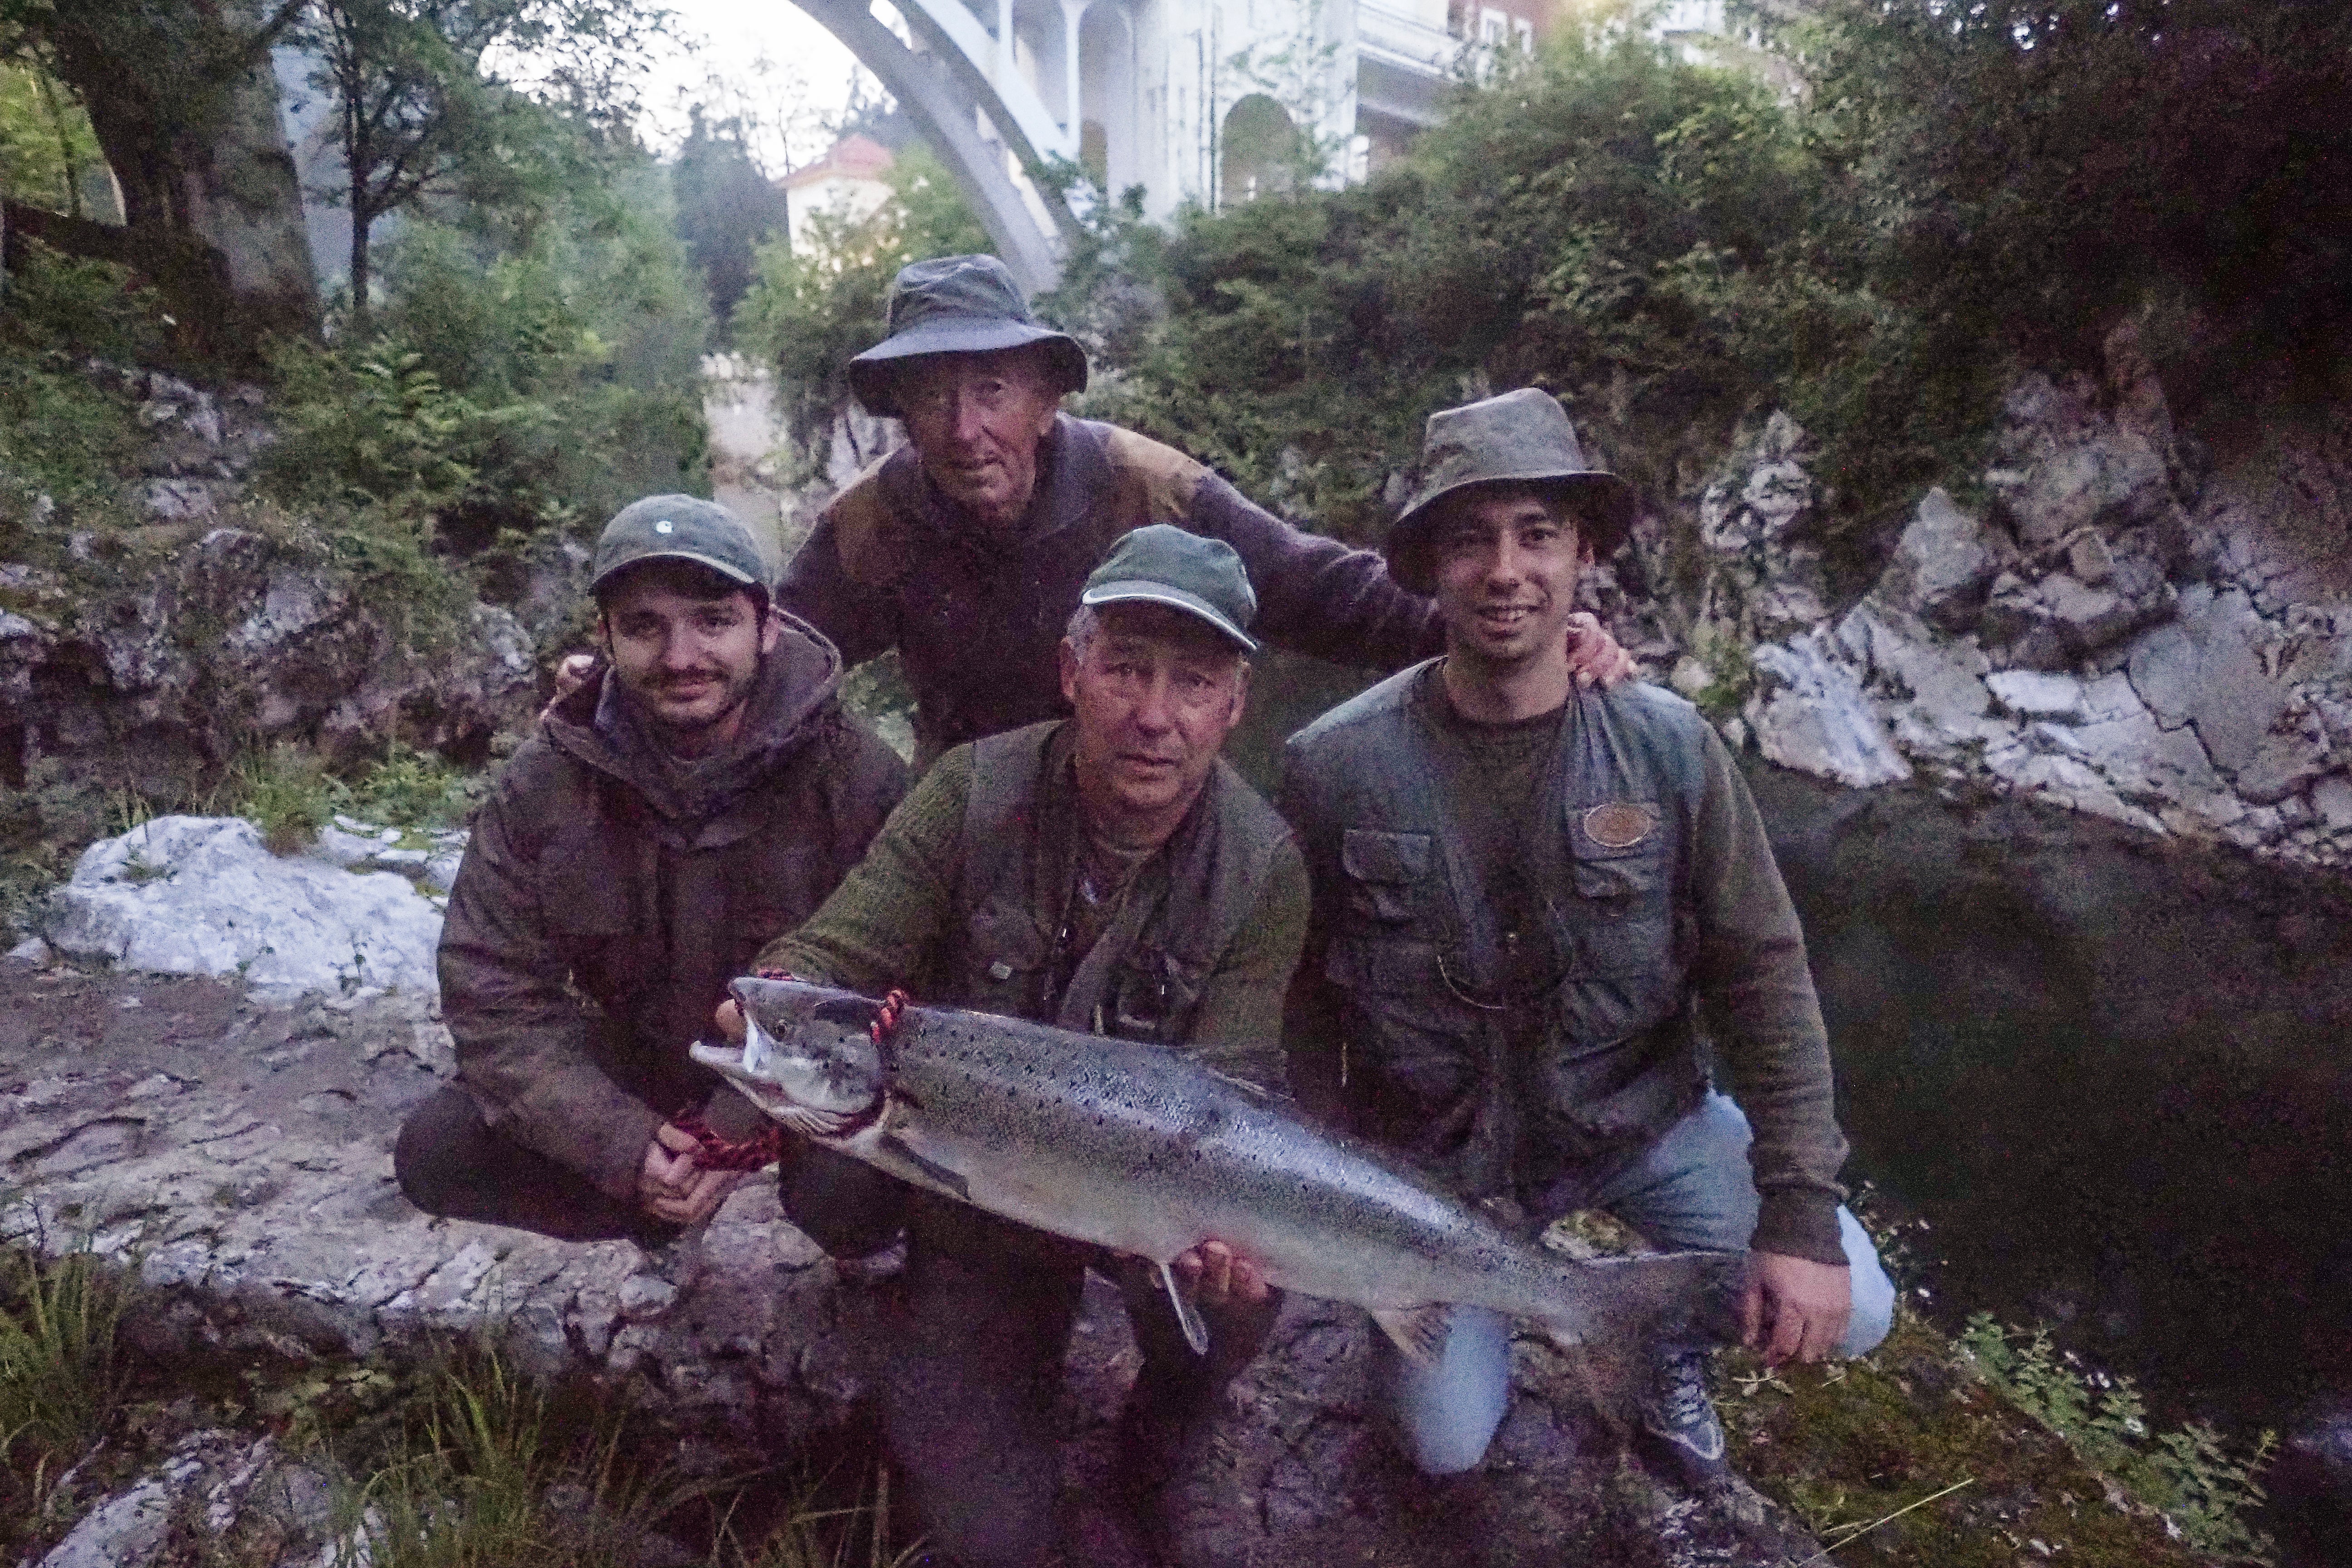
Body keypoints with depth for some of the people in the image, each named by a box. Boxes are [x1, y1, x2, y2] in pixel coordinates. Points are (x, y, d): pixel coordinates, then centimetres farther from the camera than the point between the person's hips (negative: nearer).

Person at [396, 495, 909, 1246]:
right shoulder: (541, 787, -12)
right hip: (631, 1077, 4)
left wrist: (740, 1128, -27)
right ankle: (659, 1216, 11)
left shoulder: (859, 778, -20)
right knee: (433, 1156, -12)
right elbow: (495, 998, -12)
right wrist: (624, 1147, -23)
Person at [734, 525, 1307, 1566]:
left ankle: (1169, 1403, 6)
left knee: (1229, 1296, -32)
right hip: (974, 1209, 1)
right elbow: (828, 954, -17)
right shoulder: (975, 794, -18)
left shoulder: (1262, 873, -18)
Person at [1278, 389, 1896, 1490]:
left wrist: (1803, 1218, -13)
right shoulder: (1335, 766, -19)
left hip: (1641, 1117, 1)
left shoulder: (1668, 749, -15)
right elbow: (1300, 996, -8)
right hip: (1435, 1154, -1)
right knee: (1448, 1449, -1)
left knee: (1844, 1312, -14)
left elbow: (1761, 979, -9)